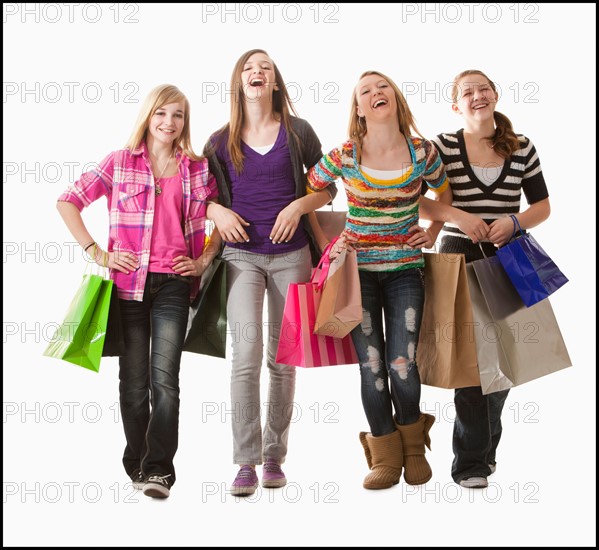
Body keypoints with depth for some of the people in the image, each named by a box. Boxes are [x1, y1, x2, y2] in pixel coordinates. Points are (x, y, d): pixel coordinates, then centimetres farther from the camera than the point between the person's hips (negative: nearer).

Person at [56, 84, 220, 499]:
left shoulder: (198, 169, 8)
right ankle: (136, 464, 22)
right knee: (133, 380, 8)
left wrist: (204, 261, 5)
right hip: (128, 282, 0)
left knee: (164, 378, -8)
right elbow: (68, 201, 4)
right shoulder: (120, 162, 4)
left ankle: (158, 469, -4)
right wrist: (97, 254, -3)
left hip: (173, 283, 0)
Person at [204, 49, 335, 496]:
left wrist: (299, 206, -10)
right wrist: (218, 213, -5)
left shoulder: (297, 131, 5)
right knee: (247, 352, -14)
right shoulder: (221, 141, 7)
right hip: (242, 255, 0)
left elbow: (327, 188, 9)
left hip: (291, 254, 1)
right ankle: (247, 462, -9)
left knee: (283, 357, 5)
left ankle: (275, 456, 16)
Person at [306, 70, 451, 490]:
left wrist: (433, 233, 5)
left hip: (406, 269, 0)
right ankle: (385, 457, 16)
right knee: (371, 365, 0)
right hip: (359, 270, 0)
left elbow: (445, 194, 15)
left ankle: (413, 447, 20)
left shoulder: (423, 152, -4)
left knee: (402, 364, -7)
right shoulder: (344, 157, -8)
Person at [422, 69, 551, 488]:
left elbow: (542, 205, 8)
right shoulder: (443, 147, -4)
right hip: (460, 257, -3)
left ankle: (484, 449, 29)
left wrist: (514, 222, -13)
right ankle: (470, 461, 9)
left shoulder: (522, 148, 3)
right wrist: (456, 216, -17)